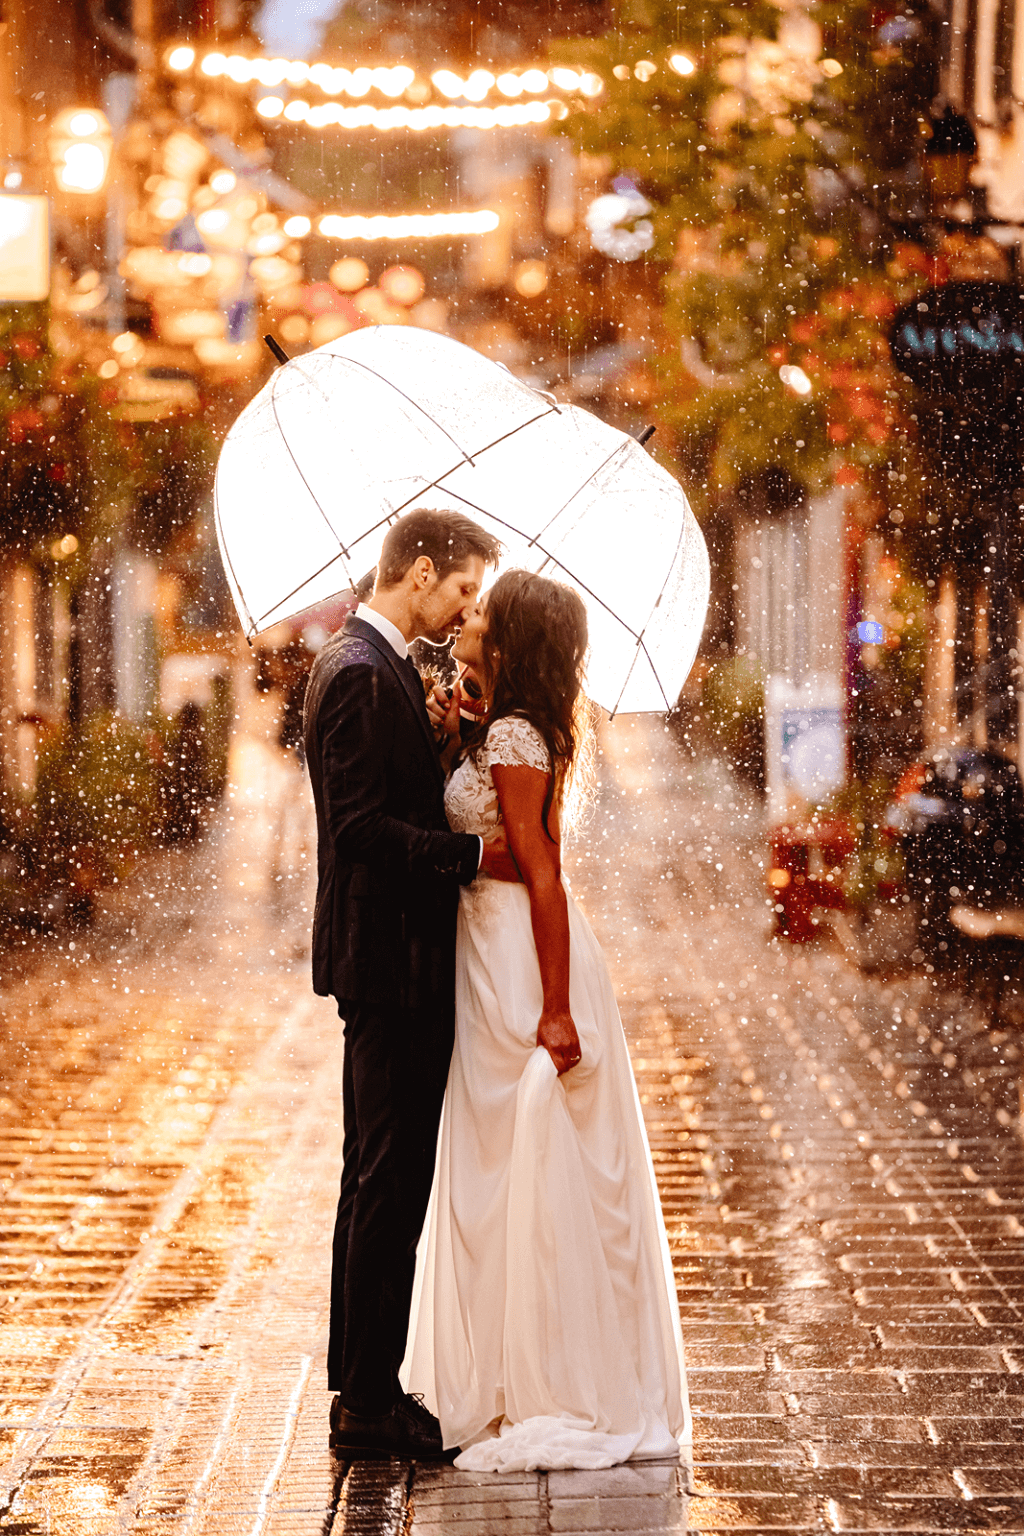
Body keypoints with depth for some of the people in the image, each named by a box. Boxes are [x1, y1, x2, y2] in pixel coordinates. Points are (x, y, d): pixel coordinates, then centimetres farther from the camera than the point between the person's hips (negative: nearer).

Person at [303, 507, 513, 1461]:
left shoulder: (374, 665, 15)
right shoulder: (360, 675, -17)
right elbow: (358, 825, -24)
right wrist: (477, 853, -23)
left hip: (394, 961, 11)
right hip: (391, 961, -11)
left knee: (381, 1177, 15)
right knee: (390, 1178, -6)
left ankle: (365, 1384, 22)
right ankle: (369, 1403, -1)